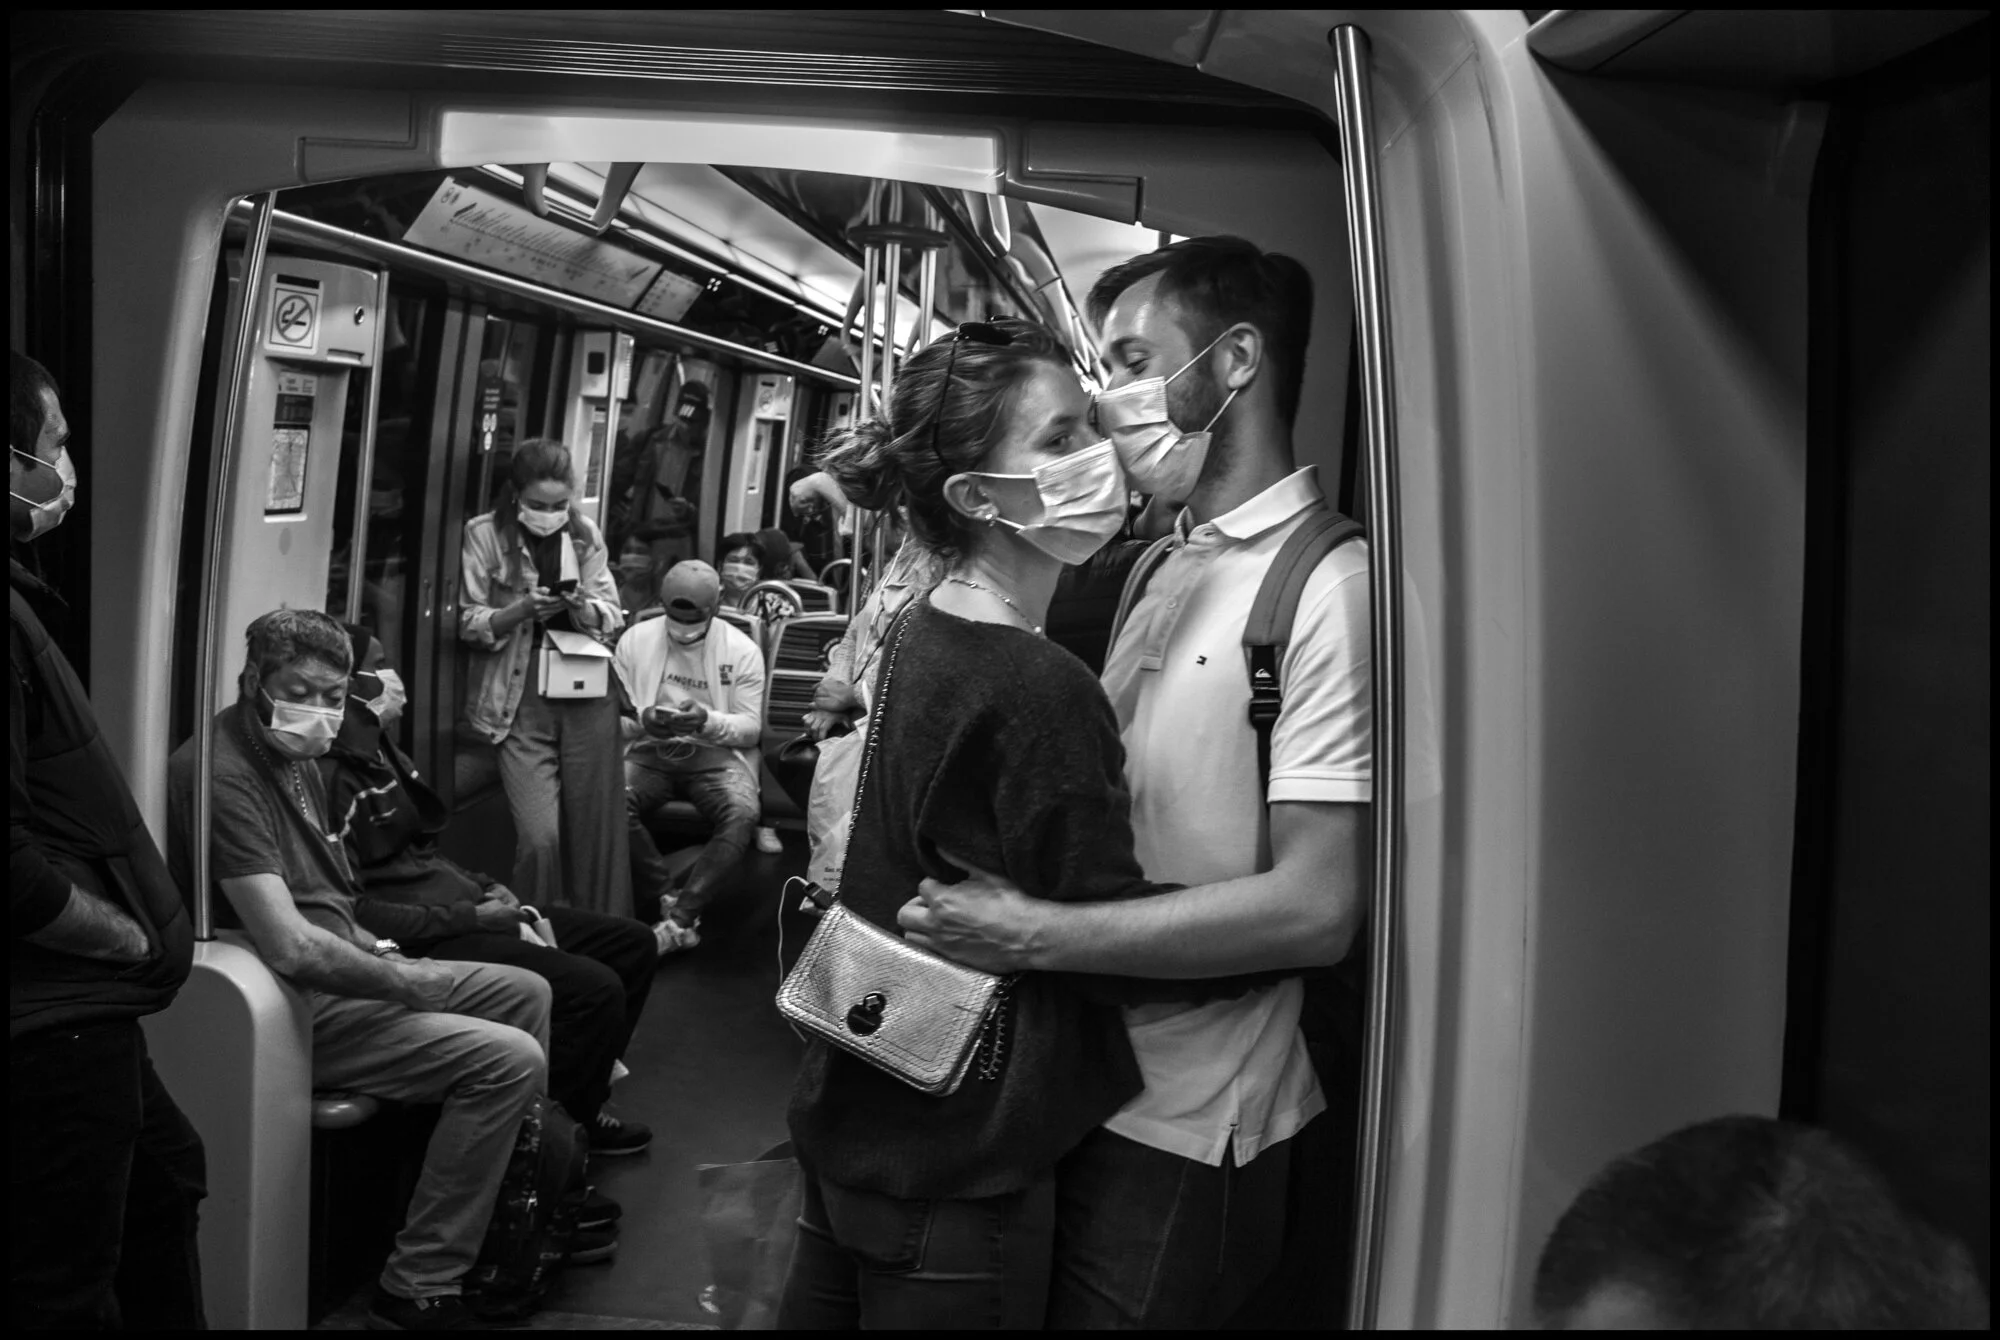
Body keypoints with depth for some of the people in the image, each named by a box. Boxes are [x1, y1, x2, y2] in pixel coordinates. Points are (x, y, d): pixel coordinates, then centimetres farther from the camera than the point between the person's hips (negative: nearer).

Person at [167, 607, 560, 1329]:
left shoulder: (294, 756, 12)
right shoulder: (224, 773, -22)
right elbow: (289, 947, -30)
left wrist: (370, 946, 9)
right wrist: (408, 984, -17)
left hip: (340, 971, 11)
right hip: (292, 1008, -11)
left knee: (525, 991, 15)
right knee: (511, 1059, -20)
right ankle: (418, 1289, -10)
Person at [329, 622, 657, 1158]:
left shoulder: (379, 752, 14)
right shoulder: (331, 776, -18)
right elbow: (356, 910, -22)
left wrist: (485, 888, 6)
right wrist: (472, 917, -19)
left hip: (465, 908, 10)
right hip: (424, 941, -10)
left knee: (632, 943, 8)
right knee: (596, 988, -22)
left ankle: (585, 1098, 19)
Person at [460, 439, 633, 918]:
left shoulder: (585, 534, 8)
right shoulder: (485, 534, 0)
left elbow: (612, 617, 9)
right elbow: (470, 624, 0)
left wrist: (582, 605, -12)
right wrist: (522, 609, -16)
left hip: (588, 693, 3)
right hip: (520, 698, -2)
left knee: (597, 830, 3)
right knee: (539, 837, -12)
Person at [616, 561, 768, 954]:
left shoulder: (742, 650, 0)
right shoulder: (635, 640, 4)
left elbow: (751, 728, -1)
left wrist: (708, 722, -21)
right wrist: (643, 723, -18)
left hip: (717, 755, -1)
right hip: (650, 751, 1)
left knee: (743, 814, -33)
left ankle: (678, 920, -30)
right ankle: (672, 898, -19)